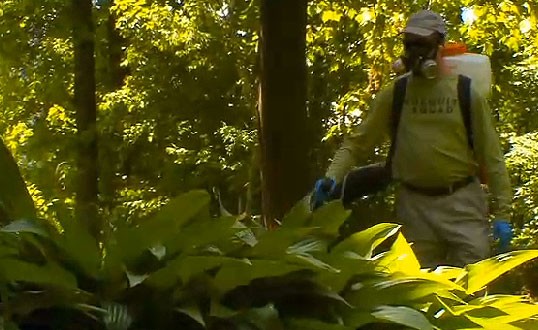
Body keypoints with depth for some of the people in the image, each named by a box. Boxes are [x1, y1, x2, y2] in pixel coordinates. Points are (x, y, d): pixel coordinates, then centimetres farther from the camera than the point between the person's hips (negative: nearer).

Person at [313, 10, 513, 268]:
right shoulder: (394, 93, 3)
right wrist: (332, 176, -12)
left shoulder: (466, 93, -1)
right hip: (415, 205, 2)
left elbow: (491, 156, 0)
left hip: (462, 202, -1)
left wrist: (502, 214, -4)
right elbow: (358, 142, 5)